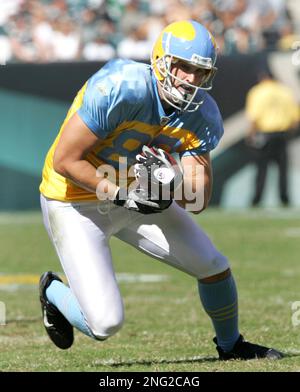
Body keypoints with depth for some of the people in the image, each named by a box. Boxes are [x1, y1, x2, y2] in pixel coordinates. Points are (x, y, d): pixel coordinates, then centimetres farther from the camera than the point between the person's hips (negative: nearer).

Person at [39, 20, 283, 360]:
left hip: (137, 194, 6)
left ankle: (230, 345, 35)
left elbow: (197, 202, -11)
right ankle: (54, 292, 21)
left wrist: (170, 183, -32)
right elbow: (64, 160, -27)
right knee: (105, 324, -13)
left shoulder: (201, 115, -10)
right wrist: (121, 195, -29)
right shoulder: (120, 88, -31)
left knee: (214, 268, 6)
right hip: (75, 202, -6)